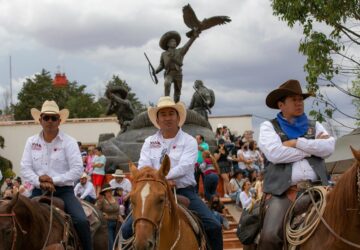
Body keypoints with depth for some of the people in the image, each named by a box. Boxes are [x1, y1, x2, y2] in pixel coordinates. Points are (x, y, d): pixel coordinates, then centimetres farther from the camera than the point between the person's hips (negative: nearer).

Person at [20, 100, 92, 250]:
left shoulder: (69, 142, -1)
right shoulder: (31, 142, 8)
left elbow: (78, 169, -9)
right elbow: (25, 168, 1)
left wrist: (54, 180, -17)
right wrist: (39, 182, -17)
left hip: (64, 191, -2)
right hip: (39, 191, 3)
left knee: (81, 221, -22)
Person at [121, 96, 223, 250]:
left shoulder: (189, 141, 0)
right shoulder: (149, 142, 9)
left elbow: (183, 167, -15)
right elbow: (143, 169, -3)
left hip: (184, 192, -2)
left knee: (213, 226, -18)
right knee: (127, 229, -7)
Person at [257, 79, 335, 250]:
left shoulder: (315, 126, 19)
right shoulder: (269, 127, 9)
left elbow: (329, 147, 0)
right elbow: (275, 153, -10)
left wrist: (297, 143, -6)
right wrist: (312, 148, -2)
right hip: (283, 191, -3)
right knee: (270, 236, -22)